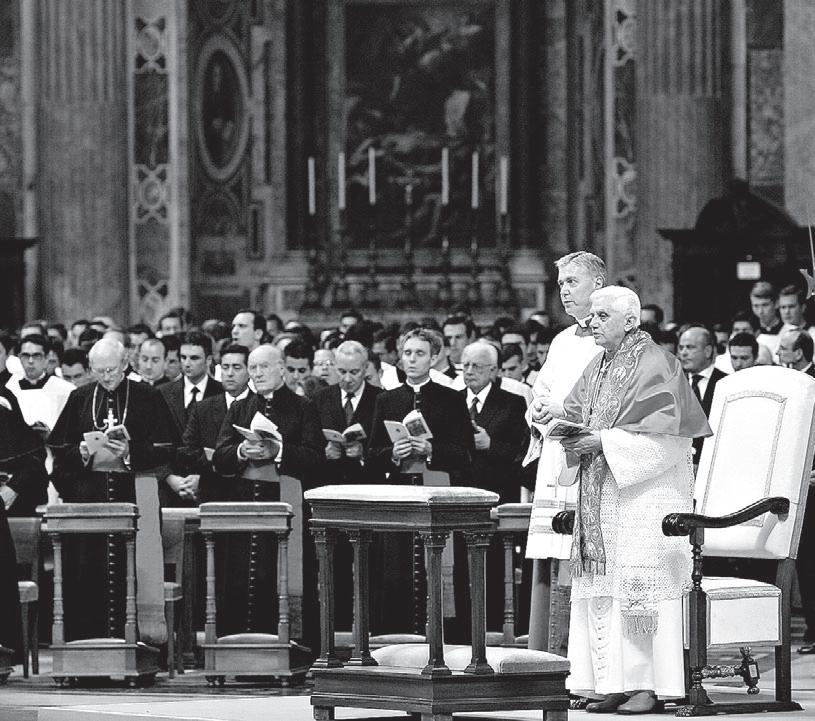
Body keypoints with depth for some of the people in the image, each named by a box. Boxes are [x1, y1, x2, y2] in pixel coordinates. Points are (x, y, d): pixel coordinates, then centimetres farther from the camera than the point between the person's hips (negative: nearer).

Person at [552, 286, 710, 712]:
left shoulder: (655, 366, -9)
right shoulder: (598, 368, 15)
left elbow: (663, 436, -15)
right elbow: (573, 412, 17)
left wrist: (604, 441, -18)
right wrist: (570, 435, -6)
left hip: (644, 493, -8)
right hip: (599, 497, 8)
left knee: (639, 584, -9)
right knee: (601, 589, 3)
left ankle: (649, 685, -7)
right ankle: (613, 682, 5)